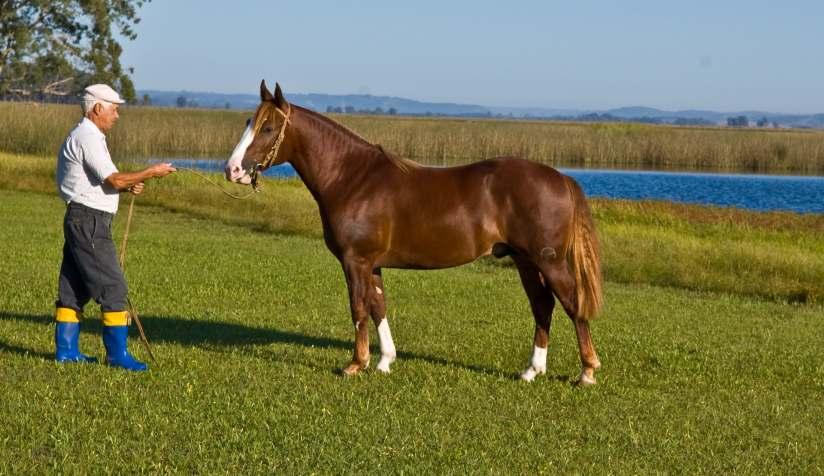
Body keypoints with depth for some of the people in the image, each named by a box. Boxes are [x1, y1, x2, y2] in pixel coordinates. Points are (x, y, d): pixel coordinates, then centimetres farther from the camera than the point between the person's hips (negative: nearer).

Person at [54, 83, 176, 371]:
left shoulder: (83, 137, 18)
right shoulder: (88, 138, -14)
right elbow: (114, 179, -19)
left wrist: (127, 187, 9)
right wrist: (152, 173, -10)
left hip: (80, 221, 11)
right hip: (89, 221, -11)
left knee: (75, 287, 12)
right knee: (113, 286, -8)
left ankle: (65, 348, 17)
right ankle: (117, 353, -6)